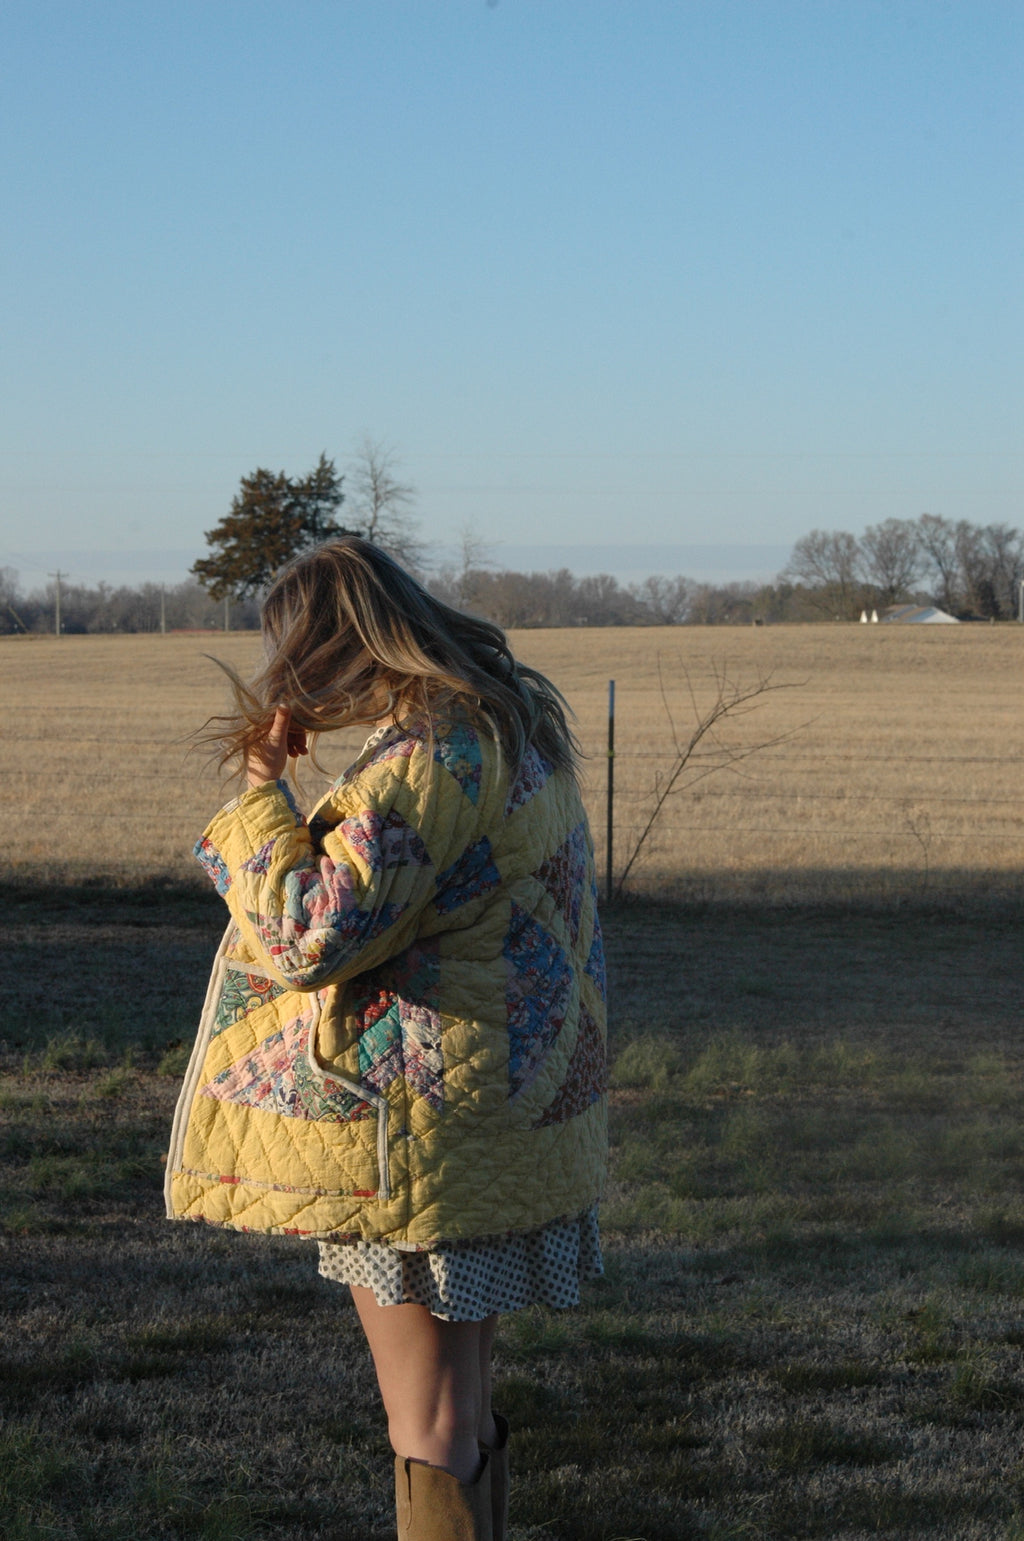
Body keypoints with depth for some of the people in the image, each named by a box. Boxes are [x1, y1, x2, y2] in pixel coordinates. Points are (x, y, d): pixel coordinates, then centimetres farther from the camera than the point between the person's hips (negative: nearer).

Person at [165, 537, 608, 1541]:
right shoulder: (505, 721, 12)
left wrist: (260, 787, -13)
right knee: (462, 1406, 19)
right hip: (496, 1112, 10)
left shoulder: (429, 754, -20)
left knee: (429, 1423, -3)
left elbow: (308, 932, -23)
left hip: (418, 1130, -10)